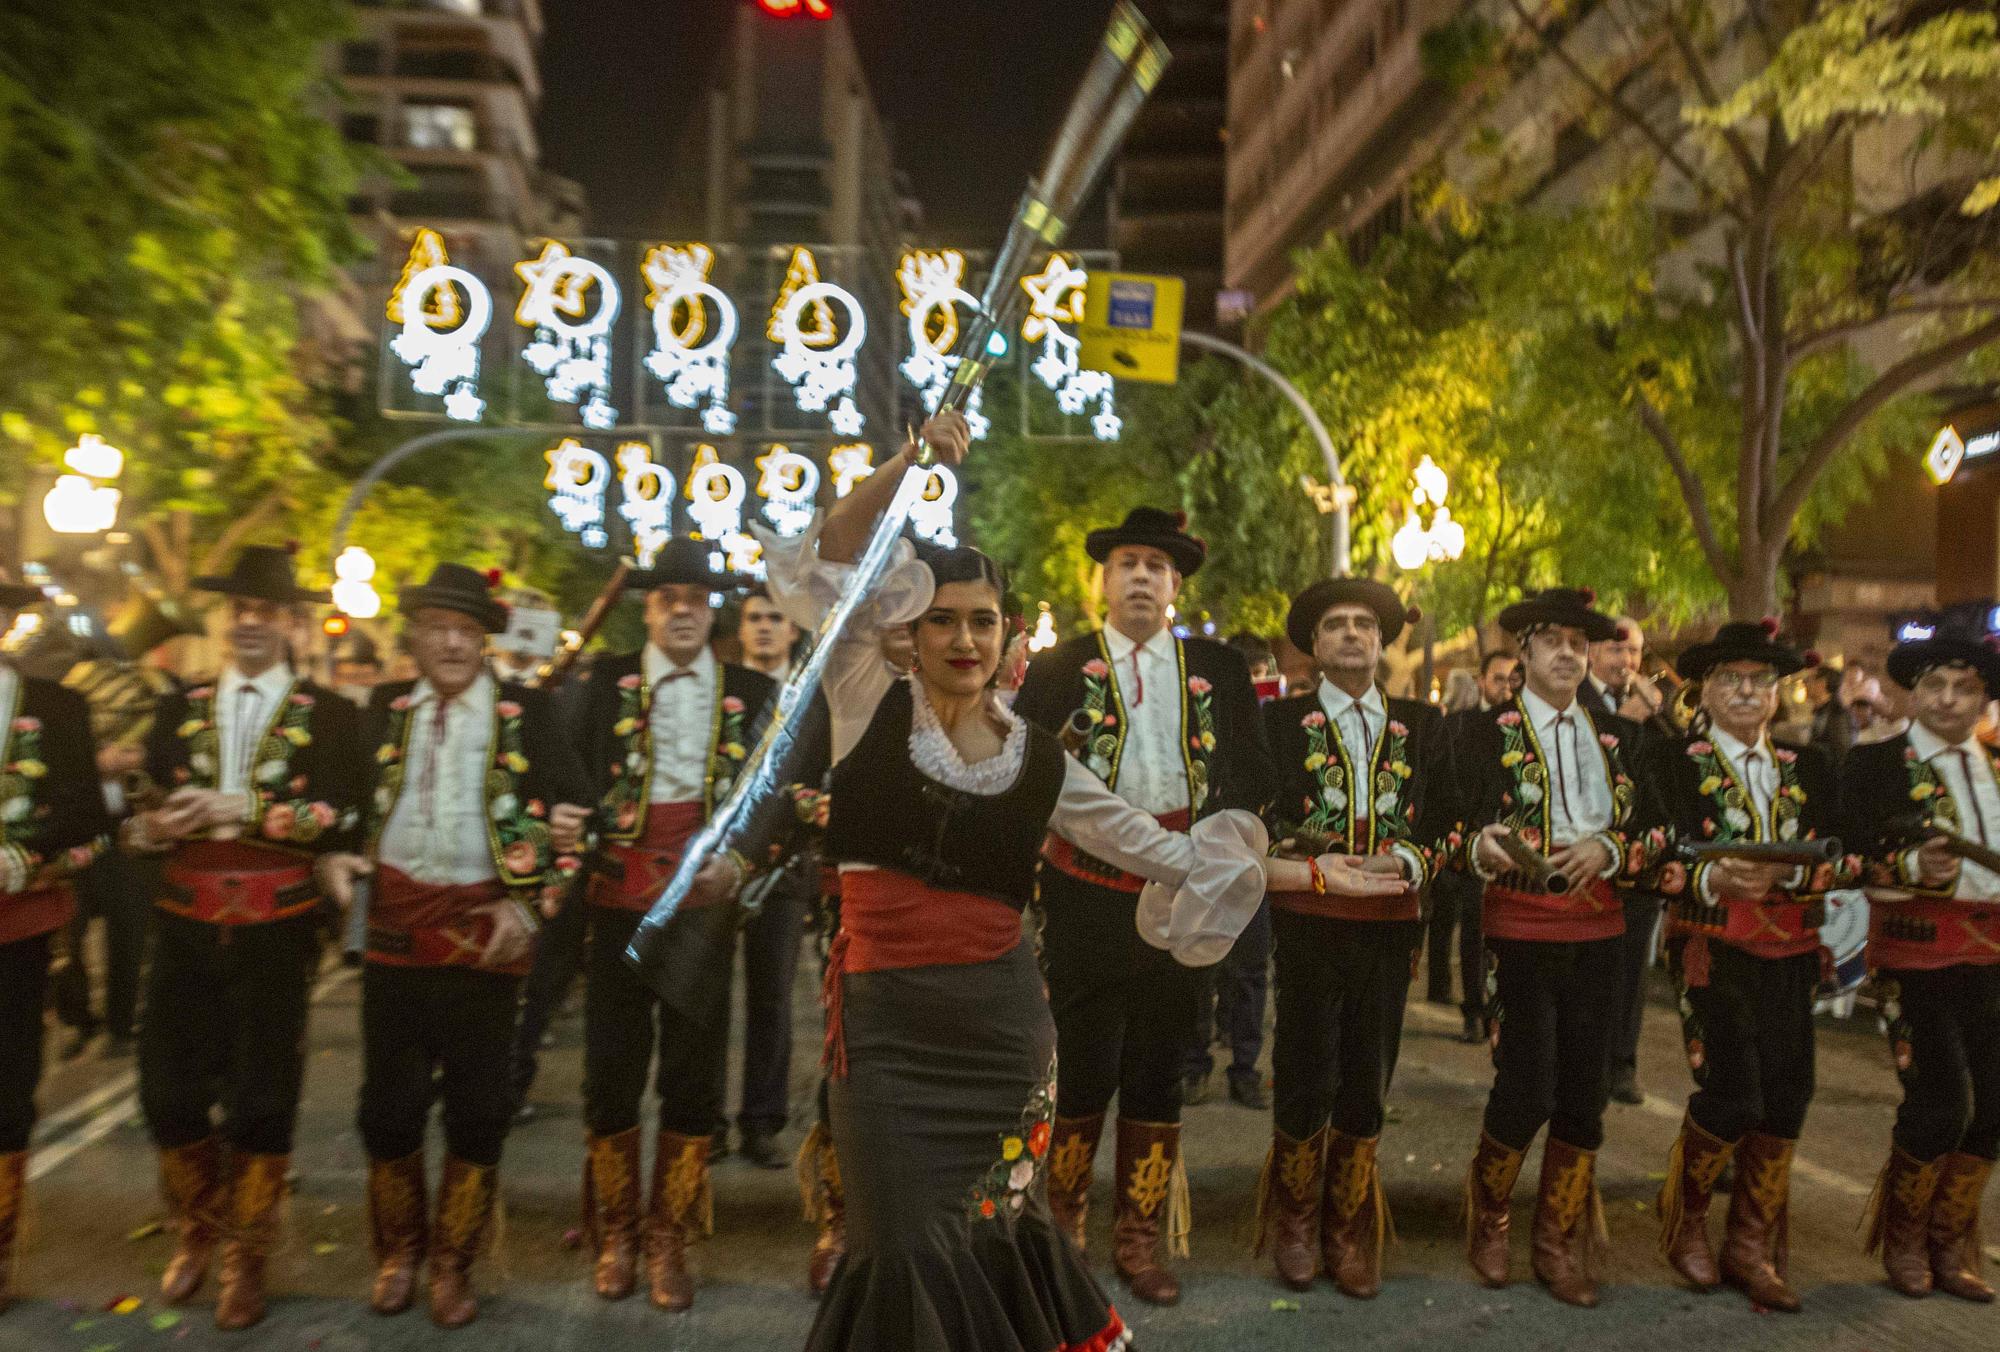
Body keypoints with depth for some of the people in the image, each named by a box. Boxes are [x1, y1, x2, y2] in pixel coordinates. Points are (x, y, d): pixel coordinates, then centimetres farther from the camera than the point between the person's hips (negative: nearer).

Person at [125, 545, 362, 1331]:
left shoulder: (328, 715, -1)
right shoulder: (180, 710, 9)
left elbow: (337, 818, -13)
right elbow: (143, 809, 4)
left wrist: (245, 808, -24)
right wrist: (148, 827, -18)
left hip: (277, 932, -3)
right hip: (186, 927, 3)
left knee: (261, 1101, 5)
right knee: (169, 1092, 8)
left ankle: (246, 1260, 26)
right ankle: (196, 1234, 36)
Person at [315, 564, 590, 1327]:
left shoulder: (525, 712, -1)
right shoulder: (385, 709, 7)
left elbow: (575, 813, -3)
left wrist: (533, 904, -9)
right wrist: (334, 856, -5)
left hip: (485, 931, -2)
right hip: (395, 928, 2)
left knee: (477, 1110, 7)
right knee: (389, 1103, 11)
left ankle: (453, 1265, 26)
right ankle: (397, 1255, 33)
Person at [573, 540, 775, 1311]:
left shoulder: (753, 692, 3)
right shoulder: (606, 683, 3)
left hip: (705, 900, 0)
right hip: (620, 896, 0)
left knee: (694, 1076, 8)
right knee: (612, 1070, 9)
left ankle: (669, 1241, 25)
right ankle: (614, 1236, 28)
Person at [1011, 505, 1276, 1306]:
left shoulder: (1220, 668, 9)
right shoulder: (1056, 667, 3)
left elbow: (1253, 771, 7)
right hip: (1089, 889, -2)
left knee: (1160, 1068, 11)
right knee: (1084, 1063, 3)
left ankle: (1140, 1238, 27)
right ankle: (1058, 1228, 24)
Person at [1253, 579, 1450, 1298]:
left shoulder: (1423, 723, 10)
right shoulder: (1282, 719, 3)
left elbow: (1445, 821, 6)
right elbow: (1260, 815, -3)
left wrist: (1402, 861, -12)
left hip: (1390, 923, 2)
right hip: (1309, 921, -2)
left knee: (1367, 1083, 10)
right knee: (1306, 1076, 3)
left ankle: (1351, 1232, 27)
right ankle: (1295, 1223, 26)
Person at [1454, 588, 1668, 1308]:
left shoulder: (1618, 735, 11)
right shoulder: (1489, 733, -2)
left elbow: (1654, 829, 9)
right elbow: (1462, 833, -8)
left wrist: (1609, 849, -11)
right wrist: (1482, 849, -30)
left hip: (1597, 931, 4)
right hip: (1520, 930, -4)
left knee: (1583, 1092, 8)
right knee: (1527, 1091, -7)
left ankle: (1561, 1244, 24)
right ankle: (1487, 1217, 21)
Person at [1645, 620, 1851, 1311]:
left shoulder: (1810, 767, 12)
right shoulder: (1669, 761, -1)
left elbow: (1841, 859, 1)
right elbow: (1659, 860, -11)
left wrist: (1786, 871, -20)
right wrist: (1712, 878, -29)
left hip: (1791, 953, 4)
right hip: (1712, 949, -4)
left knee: (1786, 1093, 2)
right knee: (1732, 1092, -11)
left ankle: (1752, 1247, 21)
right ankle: (1685, 1222, 17)